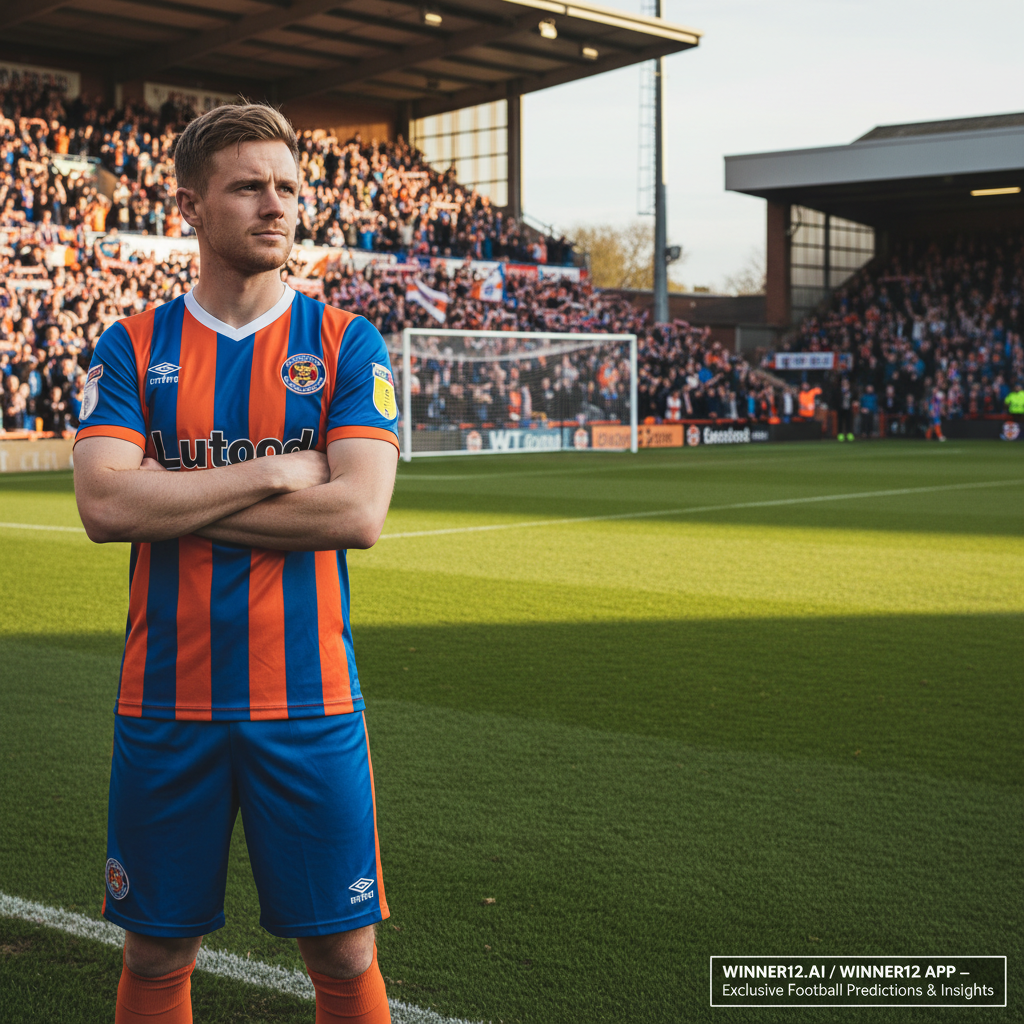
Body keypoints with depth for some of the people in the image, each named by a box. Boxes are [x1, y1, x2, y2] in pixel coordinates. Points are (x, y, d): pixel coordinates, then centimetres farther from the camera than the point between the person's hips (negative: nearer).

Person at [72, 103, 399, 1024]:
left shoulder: (346, 345, 1)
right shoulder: (132, 349, 4)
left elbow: (359, 511, -12)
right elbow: (103, 505, -11)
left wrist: (176, 502, -11)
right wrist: (273, 474, -13)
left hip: (308, 698, -1)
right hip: (166, 698, 1)